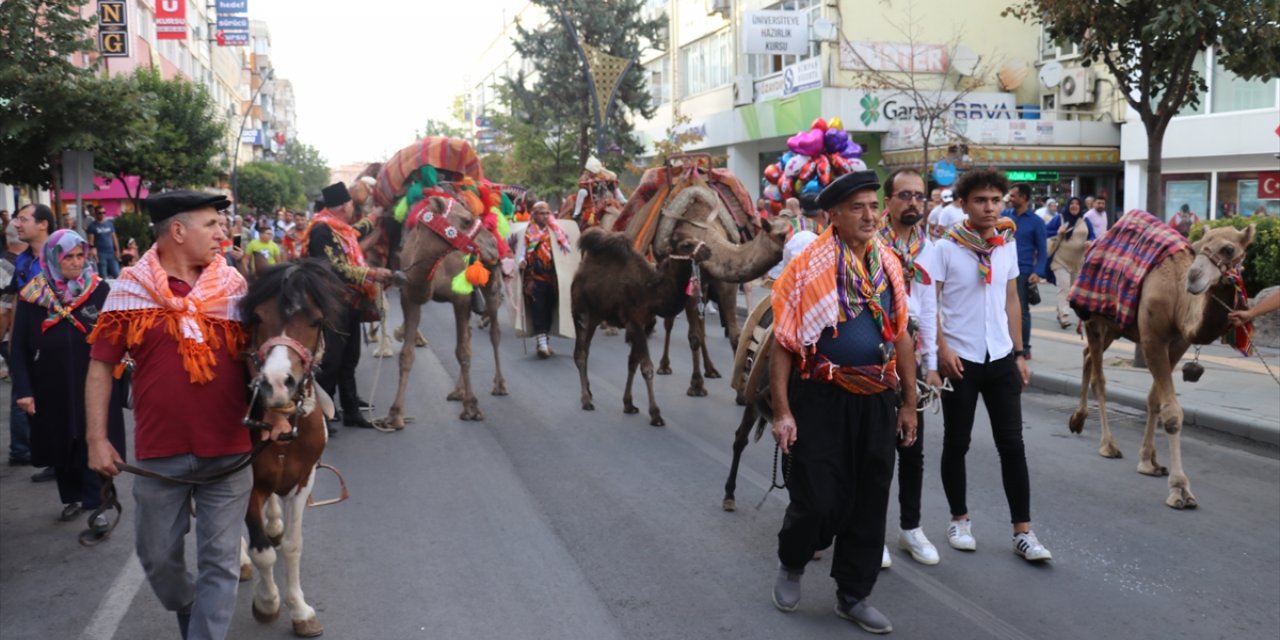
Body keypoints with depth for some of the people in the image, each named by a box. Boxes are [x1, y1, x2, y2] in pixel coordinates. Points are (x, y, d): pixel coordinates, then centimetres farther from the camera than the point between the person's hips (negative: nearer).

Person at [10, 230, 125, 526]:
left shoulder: (100, 290, -6)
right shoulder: (33, 296, -2)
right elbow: (19, 347, 1)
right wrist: (23, 389, -4)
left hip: (93, 387, -2)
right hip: (51, 388, 2)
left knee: (94, 446, 2)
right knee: (60, 445, 14)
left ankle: (95, 504, 12)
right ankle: (71, 498, 31)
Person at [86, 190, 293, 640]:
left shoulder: (234, 287, 1)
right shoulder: (130, 289, -3)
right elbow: (101, 367, 0)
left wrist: (273, 407, -10)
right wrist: (97, 438, -5)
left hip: (228, 450, 0)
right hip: (159, 452, 0)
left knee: (220, 560, 4)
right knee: (157, 556, 15)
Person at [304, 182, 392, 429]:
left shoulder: (342, 230, 14)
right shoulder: (323, 230, -16)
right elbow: (337, 269, -25)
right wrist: (373, 274, -25)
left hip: (349, 304, 10)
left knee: (349, 359, 15)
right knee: (330, 361, -5)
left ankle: (350, 410, 23)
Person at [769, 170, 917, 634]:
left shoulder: (888, 264, 5)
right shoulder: (809, 266, -11)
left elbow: (900, 335, 12)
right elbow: (783, 343, -11)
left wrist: (909, 403, 13)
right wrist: (782, 412, -13)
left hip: (876, 401, 5)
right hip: (821, 399, -5)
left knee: (869, 503, 11)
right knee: (817, 501, -2)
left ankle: (853, 596, 29)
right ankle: (791, 566, 30)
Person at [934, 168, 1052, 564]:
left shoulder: (1008, 245, 7)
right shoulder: (945, 248, -7)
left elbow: (1011, 302, 13)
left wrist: (1020, 353, 11)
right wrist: (943, 350, -17)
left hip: (1001, 358, 4)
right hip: (960, 359, -4)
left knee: (1012, 444, 4)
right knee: (957, 443, 8)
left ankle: (1023, 532, 10)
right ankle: (959, 520, 25)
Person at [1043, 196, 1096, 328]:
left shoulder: (1086, 221, 9)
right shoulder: (1059, 218, -1)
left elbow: (1093, 237, 10)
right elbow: (1045, 232, -1)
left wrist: (1090, 242, -13)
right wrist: (1058, 233, -19)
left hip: (1078, 262, 5)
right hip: (1061, 260, -5)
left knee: (1074, 290, 13)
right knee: (1064, 287, -17)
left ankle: (1061, 313, 28)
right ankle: (1064, 317, -22)